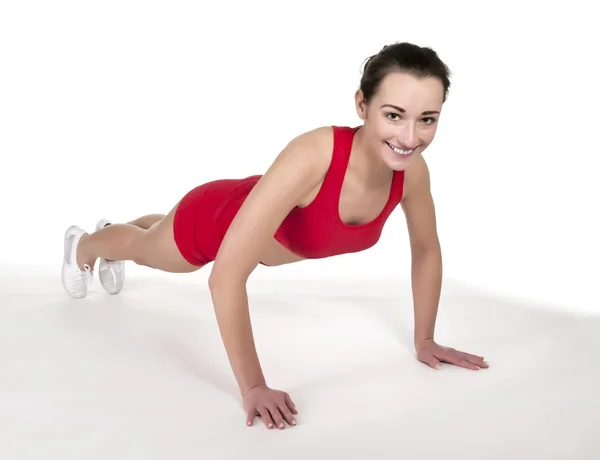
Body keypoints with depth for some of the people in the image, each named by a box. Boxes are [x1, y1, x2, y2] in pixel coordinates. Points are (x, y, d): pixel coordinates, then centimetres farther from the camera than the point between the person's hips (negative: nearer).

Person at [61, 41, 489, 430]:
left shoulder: (412, 170, -30)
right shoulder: (311, 157, -49)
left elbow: (427, 249, -8)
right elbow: (226, 274, -48)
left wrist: (424, 339, -4)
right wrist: (253, 387, -43)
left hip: (269, 238, 6)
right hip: (215, 219, -6)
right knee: (142, 247, 32)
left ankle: (112, 243, 75)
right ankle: (83, 243, 68)